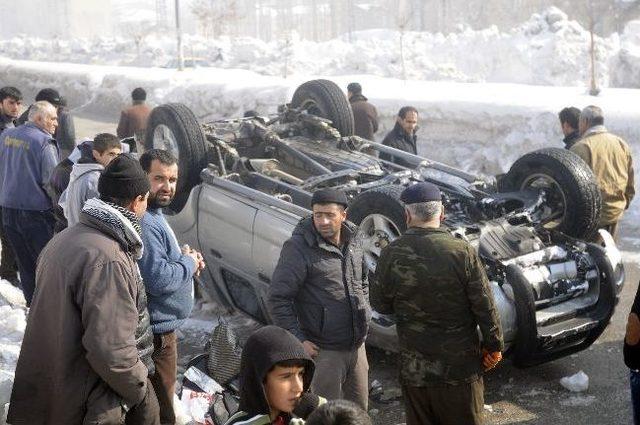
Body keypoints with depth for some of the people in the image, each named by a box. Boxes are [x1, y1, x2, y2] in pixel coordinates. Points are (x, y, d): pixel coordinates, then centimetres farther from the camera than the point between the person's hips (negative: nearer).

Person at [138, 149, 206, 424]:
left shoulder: (153, 214, 8)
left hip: (159, 326, 11)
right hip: (155, 332, -11)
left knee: (157, 402, 28)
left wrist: (186, 259, 4)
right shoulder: (144, 223, -26)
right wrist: (189, 263, -14)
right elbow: (158, 280, -31)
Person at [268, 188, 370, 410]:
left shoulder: (353, 242, 5)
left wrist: (364, 314, 13)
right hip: (323, 350, -6)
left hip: (357, 346, 6)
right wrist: (298, 340, -17)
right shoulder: (298, 248, -16)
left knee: (359, 410, 18)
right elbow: (278, 298, -16)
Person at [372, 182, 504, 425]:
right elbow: (485, 306, -9)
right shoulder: (462, 252, -14)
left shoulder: (391, 255, -9)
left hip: (413, 367, 1)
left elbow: (380, 304, 2)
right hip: (460, 366, -1)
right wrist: (493, 346, 4)